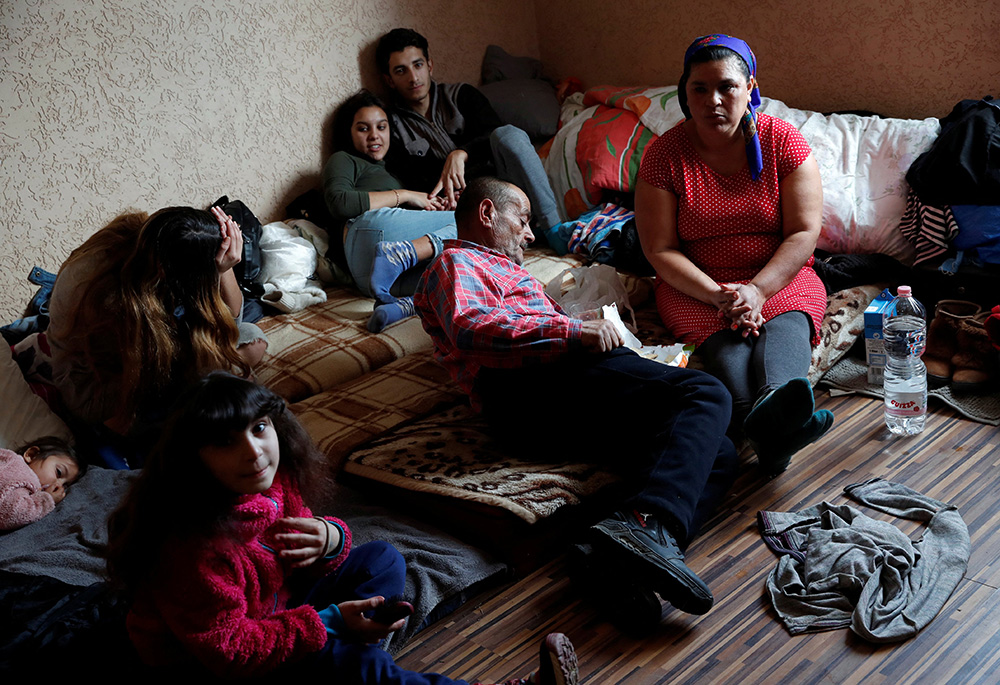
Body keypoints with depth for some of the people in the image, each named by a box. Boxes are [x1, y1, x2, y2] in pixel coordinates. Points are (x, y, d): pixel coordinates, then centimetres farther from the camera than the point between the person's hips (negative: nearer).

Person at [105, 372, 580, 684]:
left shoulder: (275, 478, -10)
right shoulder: (194, 548, -33)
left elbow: (302, 562, 5)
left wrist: (330, 540, -21)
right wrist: (328, 623, -31)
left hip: (273, 609, 9)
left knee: (383, 561, 5)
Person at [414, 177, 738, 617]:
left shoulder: (501, 272, 44)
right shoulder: (455, 263, 12)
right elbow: (471, 328, -11)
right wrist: (574, 332, -14)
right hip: (540, 386, -8)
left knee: (718, 454, -10)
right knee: (705, 395, -23)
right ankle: (649, 522, -44)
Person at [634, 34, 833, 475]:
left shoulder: (783, 141, -2)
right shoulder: (664, 153, -4)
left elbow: (804, 232, -6)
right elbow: (660, 250, -7)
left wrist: (758, 290, -22)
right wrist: (716, 296, -22)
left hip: (778, 277, 1)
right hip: (695, 284, -1)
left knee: (786, 322, -33)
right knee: (726, 336, -33)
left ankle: (777, 407, -65)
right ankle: (766, 429, -61)